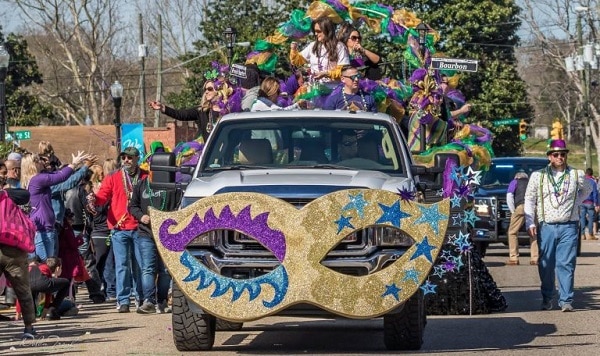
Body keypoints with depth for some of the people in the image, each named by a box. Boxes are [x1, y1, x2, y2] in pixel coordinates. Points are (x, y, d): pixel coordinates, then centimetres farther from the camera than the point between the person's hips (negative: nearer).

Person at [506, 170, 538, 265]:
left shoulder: (514, 182, 22)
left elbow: (509, 197, 7)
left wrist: (513, 211, 10)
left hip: (521, 207, -3)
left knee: (512, 232, 4)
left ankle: (513, 258, -4)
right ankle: (535, 258, 4)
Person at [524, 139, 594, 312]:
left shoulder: (577, 175, 6)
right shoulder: (538, 176, 4)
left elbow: (587, 189, 27)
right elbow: (529, 200, 6)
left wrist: (575, 203, 14)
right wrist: (530, 223, -1)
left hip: (568, 226, 0)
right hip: (546, 226, 0)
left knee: (566, 264, -6)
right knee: (546, 265, 3)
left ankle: (566, 301, -5)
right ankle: (547, 299, 14)